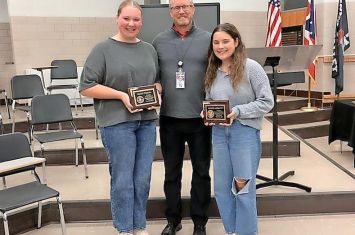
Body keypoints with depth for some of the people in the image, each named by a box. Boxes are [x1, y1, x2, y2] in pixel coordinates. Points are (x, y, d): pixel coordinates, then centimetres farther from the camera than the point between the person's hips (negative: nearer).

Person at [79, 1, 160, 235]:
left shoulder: (149, 49, 11)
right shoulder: (103, 49, -5)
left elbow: (158, 80, 20)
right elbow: (86, 87, -8)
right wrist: (121, 95, -16)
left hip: (147, 121, 5)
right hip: (117, 122, -4)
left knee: (143, 179, 11)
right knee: (123, 180, 3)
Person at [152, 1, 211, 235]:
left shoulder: (208, 39, 2)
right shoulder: (159, 41, 7)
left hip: (200, 117, -1)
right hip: (169, 118, 2)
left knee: (201, 171, 10)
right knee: (172, 172, 12)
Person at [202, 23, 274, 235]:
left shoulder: (251, 67, -8)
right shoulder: (212, 72, 9)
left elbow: (267, 102, -10)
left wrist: (238, 111, -20)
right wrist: (207, 114, -4)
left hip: (245, 132, -5)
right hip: (219, 133, 6)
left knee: (243, 187, 3)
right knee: (222, 187, 12)